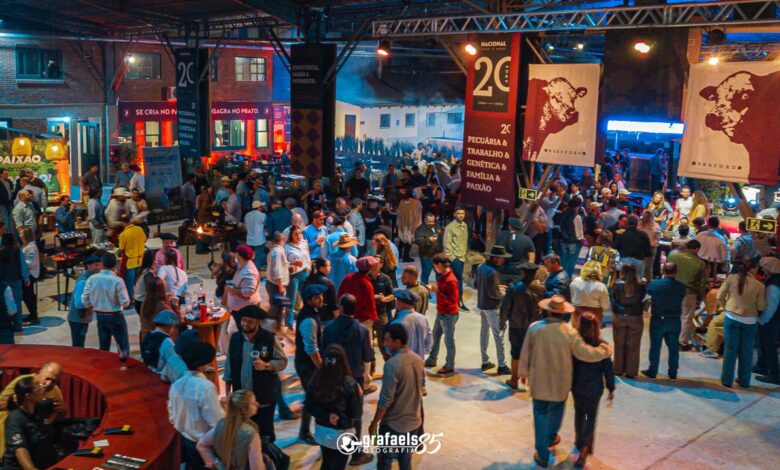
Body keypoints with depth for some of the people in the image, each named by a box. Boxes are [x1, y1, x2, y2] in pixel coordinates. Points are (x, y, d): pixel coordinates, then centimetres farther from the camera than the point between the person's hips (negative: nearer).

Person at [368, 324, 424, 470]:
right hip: (414, 422, 7)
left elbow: (386, 400, -22)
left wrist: (374, 423, -11)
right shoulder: (417, 359, 0)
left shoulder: (392, 364, -24)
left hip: (393, 424, -7)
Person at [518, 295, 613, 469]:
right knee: (556, 409, 25)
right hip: (560, 381, 0)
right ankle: (551, 437, 48)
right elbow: (585, 354, -15)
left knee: (540, 413, 10)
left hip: (539, 379, 0)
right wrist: (606, 350, 0)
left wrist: (524, 372, 12)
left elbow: (525, 353, -4)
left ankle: (542, 454, 10)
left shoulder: (534, 328, -13)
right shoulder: (570, 332, -17)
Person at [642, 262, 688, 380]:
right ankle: (673, 373, 21)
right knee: (673, 347, 13)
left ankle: (652, 372, 18)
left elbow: (648, 292, 5)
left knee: (655, 347, 10)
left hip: (657, 320, -2)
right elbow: (681, 298, 7)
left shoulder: (654, 284, -15)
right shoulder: (681, 287, -10)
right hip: (674, 321, 2)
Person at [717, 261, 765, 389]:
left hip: (731, 318, 0)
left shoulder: (731, 278, -4)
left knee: (730, 350, 8)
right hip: (750, 321, 0)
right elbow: (761, 307, -2)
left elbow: (720, 297, -2)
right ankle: (744, 381, 23)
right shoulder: (759, 285, -6)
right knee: (746, 352, 13)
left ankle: (727, 380, 13)